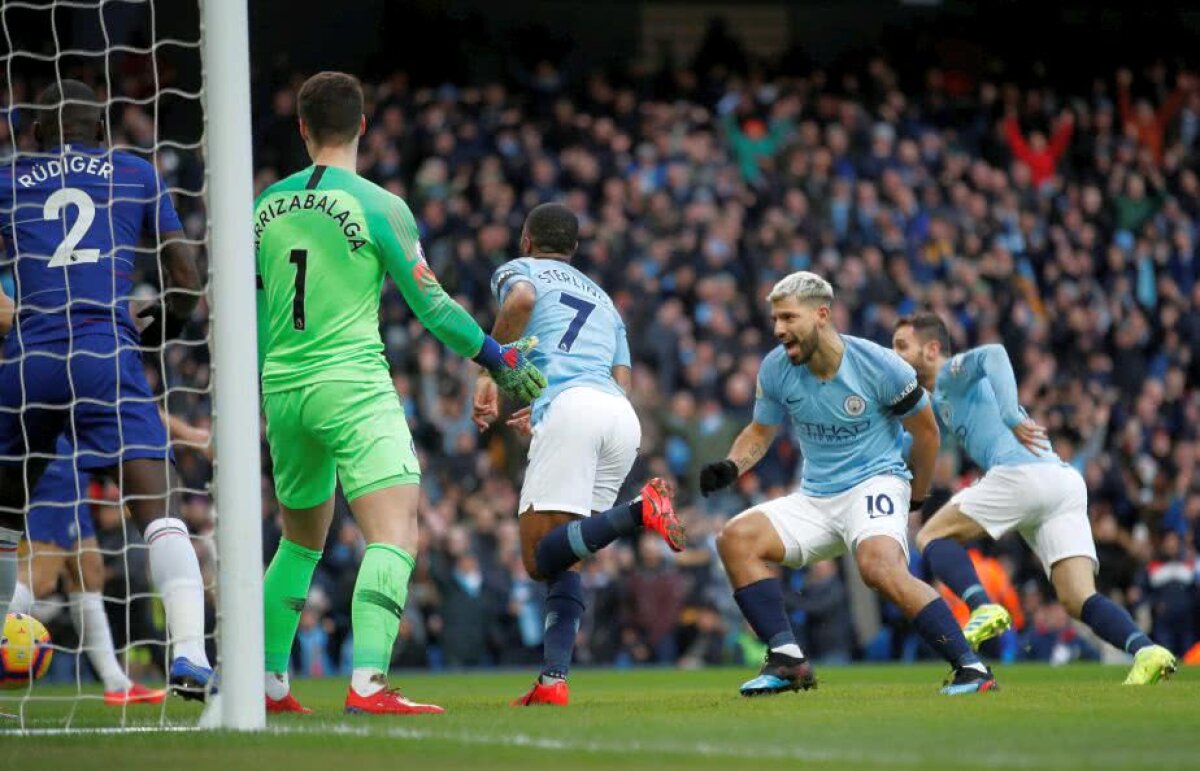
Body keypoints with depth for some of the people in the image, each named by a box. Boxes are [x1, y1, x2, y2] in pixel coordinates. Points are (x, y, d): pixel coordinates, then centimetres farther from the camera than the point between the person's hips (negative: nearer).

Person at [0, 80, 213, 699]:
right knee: (157, 508, -9)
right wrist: (155, 334, 30)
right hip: (108, 357, -2)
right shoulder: (136, 175, 15)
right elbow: (186, 281, 13)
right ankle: (189, 655, -25)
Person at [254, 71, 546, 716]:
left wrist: (253, 393, 34)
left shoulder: (266, 207, 10)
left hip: (283, 391, 6)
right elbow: (430, 305, -3)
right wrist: (498, 357, 10)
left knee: (302, 538, 24)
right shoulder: (378, 207, -6)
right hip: (352, 386, -6)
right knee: (396, 534, -14)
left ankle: (267, 682, 27)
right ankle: (368, 683, -31)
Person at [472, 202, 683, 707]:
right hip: (622, 417, 6)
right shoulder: (601, 297, 35)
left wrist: (489, 374, 0)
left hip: (570, 405, -6)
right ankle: (553, 680, -4)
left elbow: (521, 299, -7)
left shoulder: (518, 269, 19)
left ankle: (637, 512, -32)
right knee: (562, 560, 12)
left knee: (540, 560, -11)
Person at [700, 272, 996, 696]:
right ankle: (787, 660, -12)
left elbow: (925, 430, -1)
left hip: (875, 483, -6)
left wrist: (916, 498, 10)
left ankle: (970, 668, -29)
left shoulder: (878, 365, -15)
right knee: (736, 538, -14)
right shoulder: (775, 369, -3)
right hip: (815, 498, 6)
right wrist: (731, 466, -7)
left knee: (881, 568, -34)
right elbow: (760, 431, 13)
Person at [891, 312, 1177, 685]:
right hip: (1067, 482, 9)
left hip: (1023, 472, -9)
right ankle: (1145, 650, -26)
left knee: (932, 536, 6)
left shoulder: (951, 372, 8)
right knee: (1079, 601, -3)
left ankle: (983, 608, -17)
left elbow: (993, 354, -13)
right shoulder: (939, 402, 35)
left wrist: (1010, 416, -20)